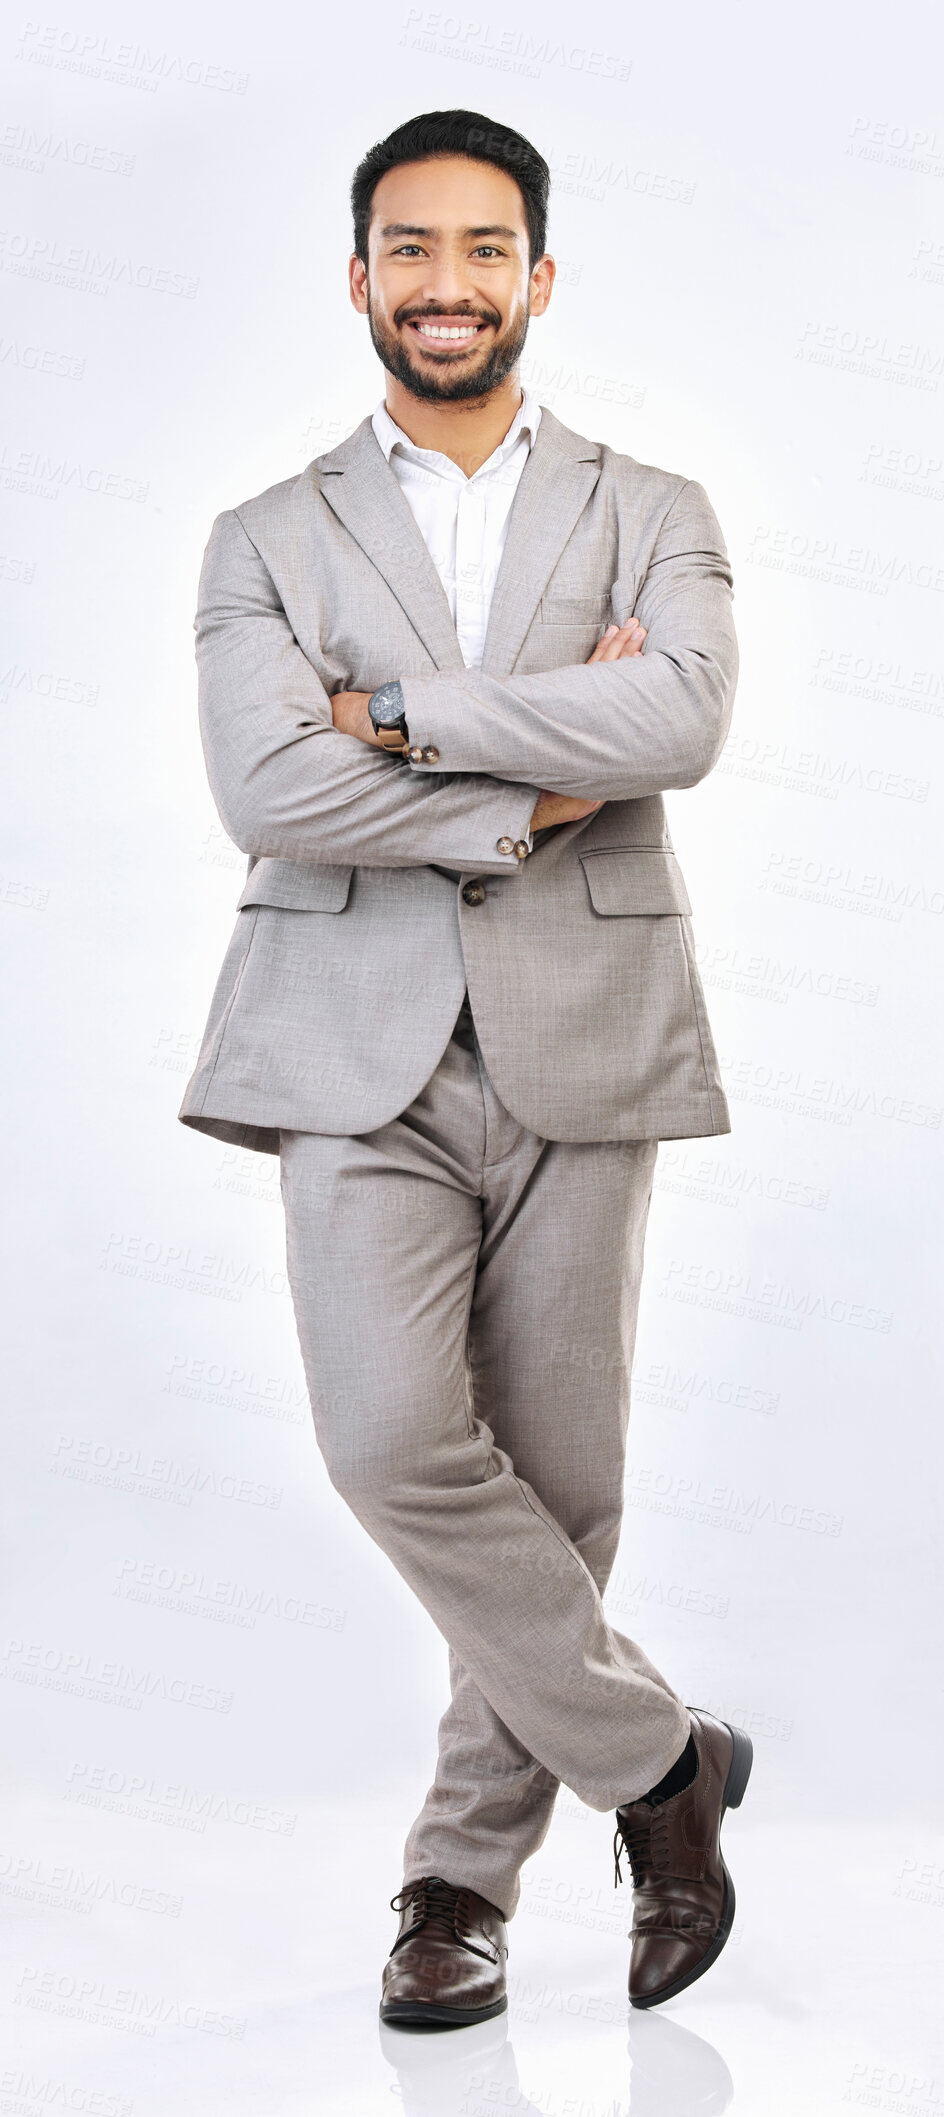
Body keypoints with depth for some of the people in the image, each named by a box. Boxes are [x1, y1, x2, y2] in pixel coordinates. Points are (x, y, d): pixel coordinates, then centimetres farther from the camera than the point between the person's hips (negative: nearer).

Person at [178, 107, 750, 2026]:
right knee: (393, 1438, -17)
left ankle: (465, 1871, 23)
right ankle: (654, 1758, 6)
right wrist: (535, 791, -9)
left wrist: (405, 711, -9)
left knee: (556, 1477, 3)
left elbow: (683, 721, -10)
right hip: (362, 1049, 0)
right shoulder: (270, 541, 12)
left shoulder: (654, 517, 12)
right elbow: (265, 788, -6)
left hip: (579, 1048, 1)